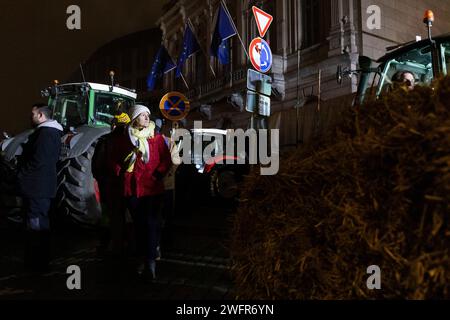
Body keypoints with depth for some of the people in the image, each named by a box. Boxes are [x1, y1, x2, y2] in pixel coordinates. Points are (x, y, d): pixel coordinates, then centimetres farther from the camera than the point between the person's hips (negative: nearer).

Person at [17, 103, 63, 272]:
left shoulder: (45, 133, -17)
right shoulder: (51, 132, 16)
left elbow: (38, 161, -23)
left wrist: (21, 176, -10)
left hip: (37, 188, -11)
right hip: (40, 187, 11)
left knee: (36, 226, -2)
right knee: (38, 225, 17)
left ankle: (38, 264, 7)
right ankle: (36, 262, 28)